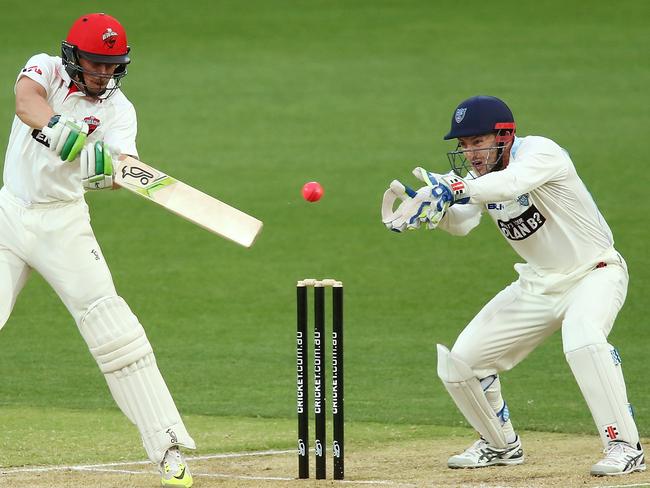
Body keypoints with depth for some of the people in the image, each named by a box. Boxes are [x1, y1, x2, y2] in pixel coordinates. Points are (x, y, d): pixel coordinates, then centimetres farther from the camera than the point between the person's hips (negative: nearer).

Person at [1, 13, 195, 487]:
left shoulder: (117, 109, -4)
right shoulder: (45, 70, -5)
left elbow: (122, 166, -22)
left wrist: (113, 170, -47)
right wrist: (59, 131, -49)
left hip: (63, 222, -1)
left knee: (112, 324, -13)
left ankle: (168, 447, -12)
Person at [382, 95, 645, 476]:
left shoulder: (540, 152, -23)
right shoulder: (481, 176, 0)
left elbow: (510, 183, -44)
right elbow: (461, 223, -16)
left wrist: (451, 187, -56)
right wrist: (430, 205, -34)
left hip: (594, 273, -8)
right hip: (539, 283, 8)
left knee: (582, 337, -38)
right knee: (461, 361, 3)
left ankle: (625, 447, -30)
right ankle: (501, 445, 27)